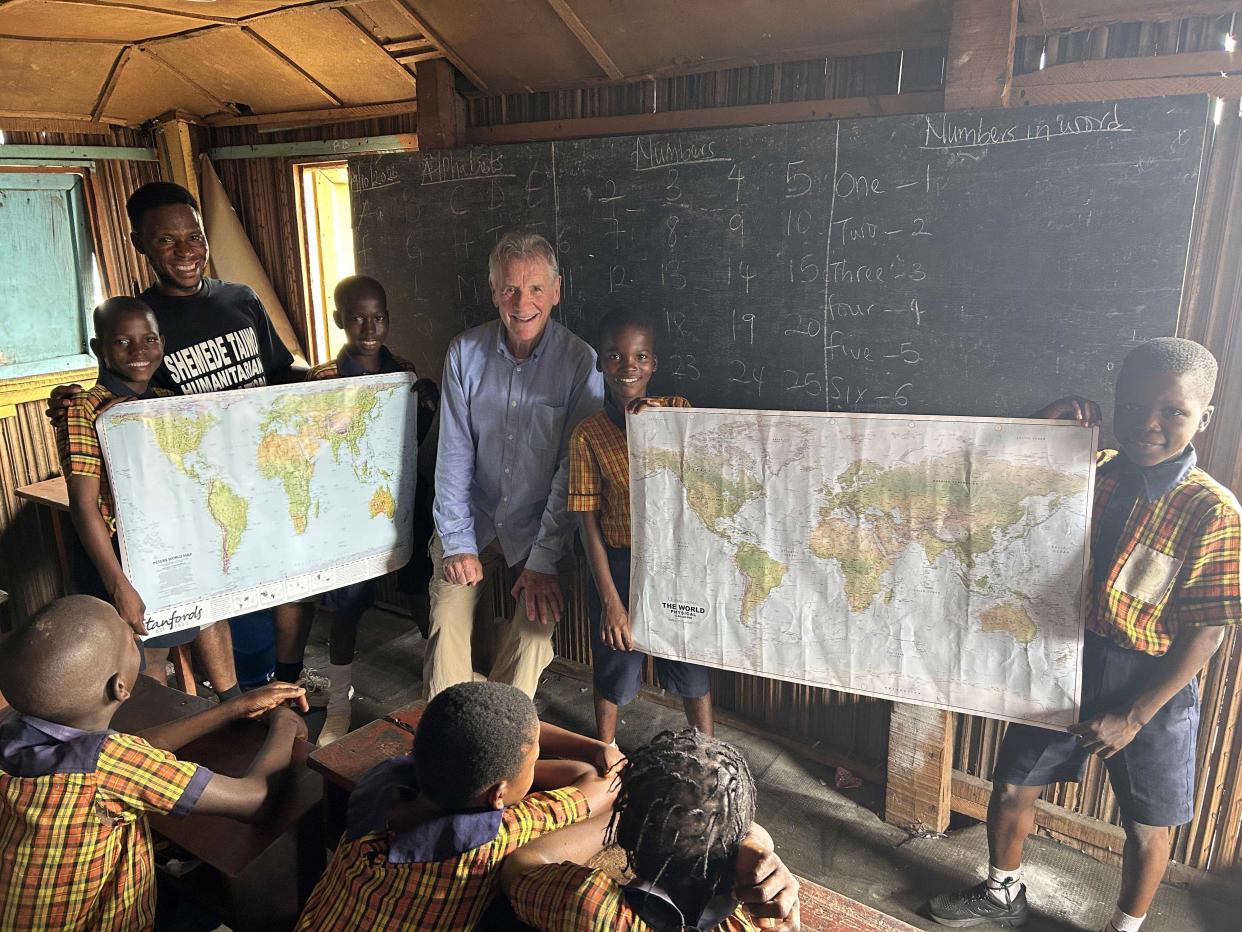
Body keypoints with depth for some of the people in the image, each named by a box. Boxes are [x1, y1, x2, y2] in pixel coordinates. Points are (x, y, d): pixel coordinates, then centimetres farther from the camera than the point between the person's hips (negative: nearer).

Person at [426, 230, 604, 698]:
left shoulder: (580, 362, -12)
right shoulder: (465, 352, -4)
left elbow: (572, 466, -12)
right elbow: (454, 454, -2)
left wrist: (543, 559, -15)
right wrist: (457, 543, -7)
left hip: (539, 527, -2)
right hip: (474, 520, 2)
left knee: (535, 625, -14)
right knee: (447, 619, -12)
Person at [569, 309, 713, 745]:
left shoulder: (679, 411, -2)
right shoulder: (588, 434, -9)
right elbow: (589, 524, -8)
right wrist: (610, 600, -11)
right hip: (619, 566, -1)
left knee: (693, 670, 16)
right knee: (614, 669, 17)